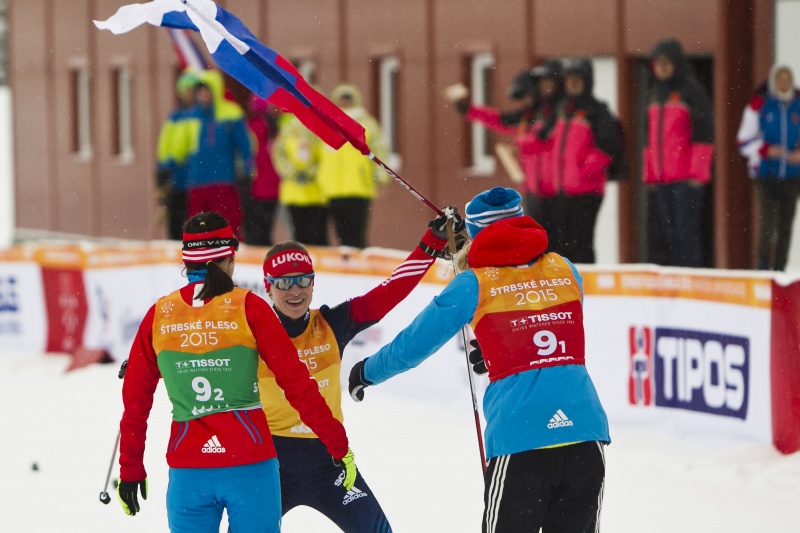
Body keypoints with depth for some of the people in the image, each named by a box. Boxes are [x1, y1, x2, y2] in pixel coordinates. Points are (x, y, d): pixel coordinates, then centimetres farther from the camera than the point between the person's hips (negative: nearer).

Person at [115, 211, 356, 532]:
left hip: (187, 469, 2)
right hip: (249, 466, -2)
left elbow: (135, 400, 9)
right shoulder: (248, 307, -4)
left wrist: (130, 470, 18)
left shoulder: (159, 315, 4)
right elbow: (296, 382, -4)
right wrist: (338, 445, 4)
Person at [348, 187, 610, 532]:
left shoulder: (475, 285, 3)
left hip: (519, 441, -3)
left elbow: (415, 342, 12)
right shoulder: (565, 271, 14)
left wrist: (367, 373, 29)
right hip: (586, 432, 3)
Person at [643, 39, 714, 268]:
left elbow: (703, 132, -9)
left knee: (686, 232, -10)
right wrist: (649, 173, 17)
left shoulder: (691, 90, -4)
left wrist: (697, 172, -14)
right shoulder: (656, 93, 18)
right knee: (668, 233, 7)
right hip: (662, 179, 7)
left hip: (686, 179, -7)